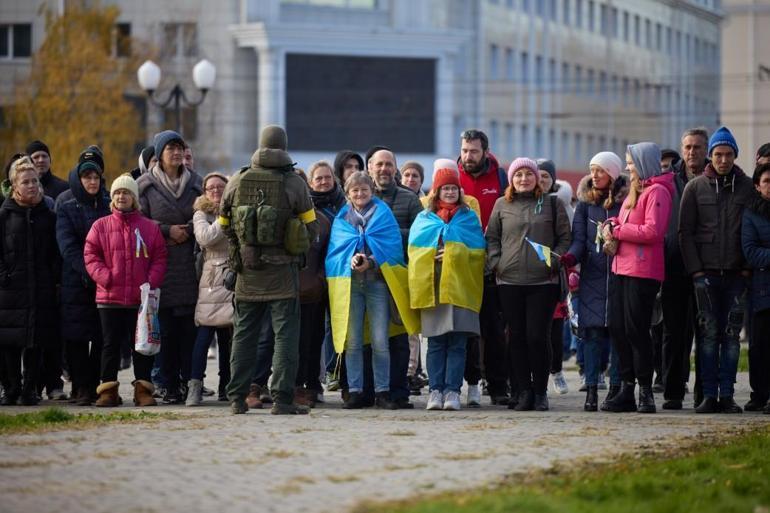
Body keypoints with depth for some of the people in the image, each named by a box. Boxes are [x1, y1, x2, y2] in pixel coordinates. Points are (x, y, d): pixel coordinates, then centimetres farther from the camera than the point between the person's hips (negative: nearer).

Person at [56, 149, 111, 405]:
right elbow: (67, 244, -6)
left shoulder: (109, 203, 9)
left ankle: (97, 386, 6)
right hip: (76, 281, -2)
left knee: (104, 337, -1)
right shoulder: (66, 206, 2)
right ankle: (81, 387, 0)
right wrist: (87, 271, -16)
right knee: (77, 336, -4)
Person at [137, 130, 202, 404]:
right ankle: (171, 386, 3)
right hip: (160, 265, -2)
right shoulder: (146, 185, 3)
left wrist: (188, 231, -4)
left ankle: (190, 381, 1)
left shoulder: (194, 182, 11)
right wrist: (168, 230, -9)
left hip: (190, 265, 2)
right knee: (166, 328, -2)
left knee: (190, 327, -4)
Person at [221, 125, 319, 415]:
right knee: (285, 335, 0)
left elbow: (224, 225, 10)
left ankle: (236, 398, 11)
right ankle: (282, 399, -6)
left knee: (243, 335, 11)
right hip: (282, 272, -3)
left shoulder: (236, 183, 1)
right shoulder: (294, 184, -7)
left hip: (247, 271, 3)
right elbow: (311, 229, -2)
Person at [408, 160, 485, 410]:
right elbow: (414, 251, 8)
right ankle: (435, 390, 1)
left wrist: (455, 255, -9)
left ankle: (452, 391, -3)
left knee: (457, 343, -4)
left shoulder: (469, 218, 12)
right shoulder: (424, 219, 14)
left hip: (460, 288, -1)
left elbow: (478, 253, 6)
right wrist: (432, 258, -9)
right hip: (431, 289, 1)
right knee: (435, 343, 0)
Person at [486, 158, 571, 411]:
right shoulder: (502, 205, 11)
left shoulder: (552, 204, 8)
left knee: (538, 337, -5)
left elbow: (565, 238, 8)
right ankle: (523, 392, 9)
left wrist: (555, 262, -6)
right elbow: (491, 238, 14)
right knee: (517, 338, 3)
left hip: (543, 281, -2)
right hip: (510, 281, 2)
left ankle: (540, 392, 6)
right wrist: (496, 263, 0)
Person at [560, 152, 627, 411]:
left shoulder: (626, 201, 3)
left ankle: (616, 387, 6)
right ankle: (591, 390, -4)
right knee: (592, 331, -4)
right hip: (592, 276, 2)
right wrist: (570, 256, -14)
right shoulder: (585, 202, 10)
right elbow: (579, 238, 5)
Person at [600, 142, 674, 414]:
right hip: (621, 268, 9)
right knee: (617, 329, 7)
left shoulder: (657, 192, -8)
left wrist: (616, 230, -12)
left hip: (643, 272, -9)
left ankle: (645, 391, -1)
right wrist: (612, 227, 1)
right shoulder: (634, 190, 21)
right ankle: (626, 389, 12)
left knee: (636, 329, -7)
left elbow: (653, 231, -18)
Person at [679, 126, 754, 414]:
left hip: (736, 273, 1)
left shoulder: (748, 187, 6)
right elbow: (685, 231, 4)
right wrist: (695, 270, -4)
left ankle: (727, 395, 3)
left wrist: (748, 268, -3)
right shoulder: (695, 188, 5)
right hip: (706, 272, 0)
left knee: (731, 334, 1)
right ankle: (709, 395, -1)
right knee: (709, 333, -3)